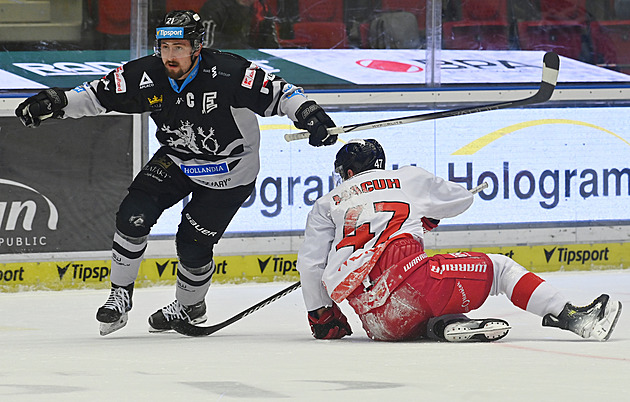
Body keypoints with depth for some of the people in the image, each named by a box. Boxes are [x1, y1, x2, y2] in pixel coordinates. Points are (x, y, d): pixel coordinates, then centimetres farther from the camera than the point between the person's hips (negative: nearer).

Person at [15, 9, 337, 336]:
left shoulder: (227, 73, -30)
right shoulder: (146, 76, -16)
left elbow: (279, 94, -26)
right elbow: (98, 95, -4)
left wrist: (310, 114, -40)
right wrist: (55, 102, -16)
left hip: (228, 170, -4)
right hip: (176, 159, 4)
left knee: (193, 244, -4)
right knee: (133, 216, -13)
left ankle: (190, 307, 26)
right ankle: (120, 297, 3)